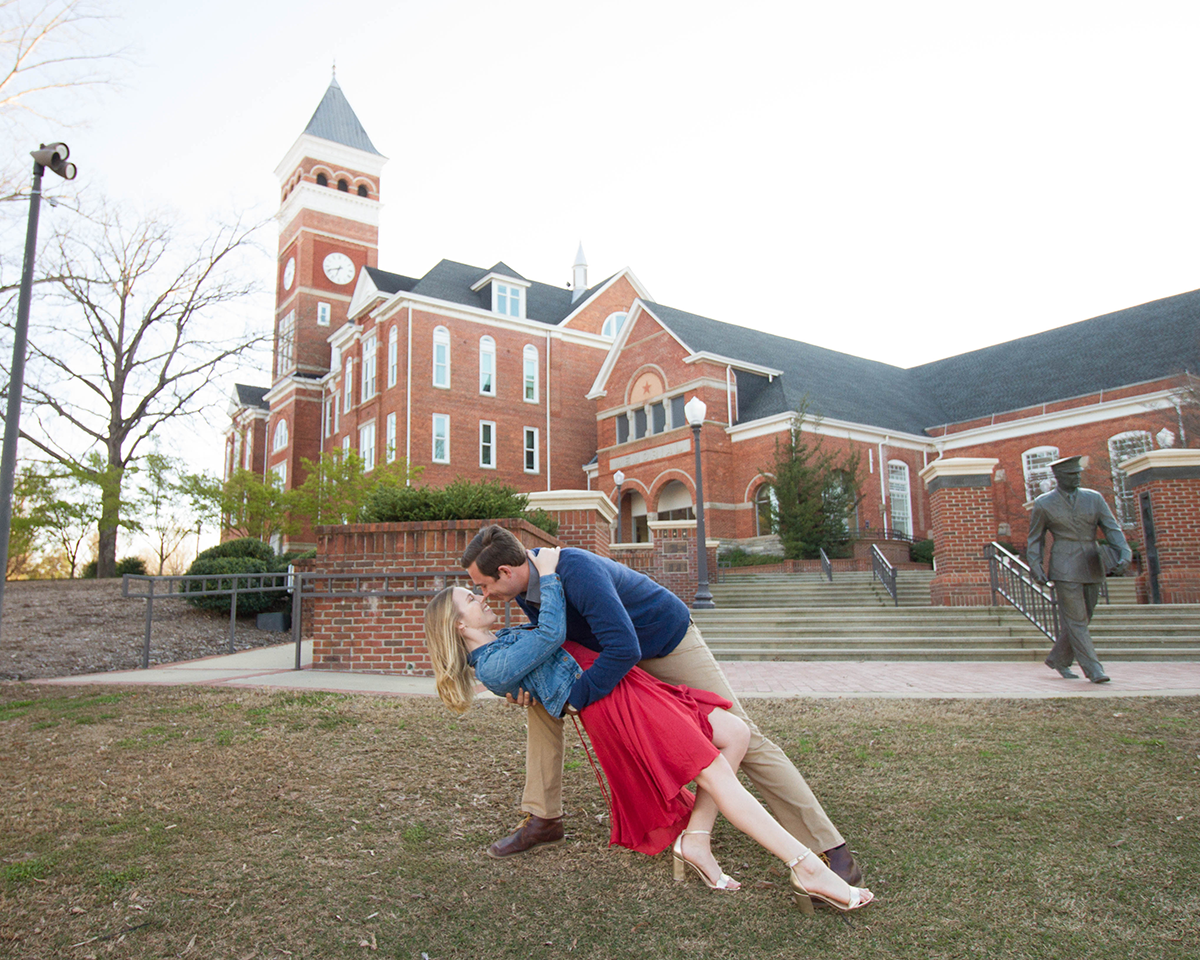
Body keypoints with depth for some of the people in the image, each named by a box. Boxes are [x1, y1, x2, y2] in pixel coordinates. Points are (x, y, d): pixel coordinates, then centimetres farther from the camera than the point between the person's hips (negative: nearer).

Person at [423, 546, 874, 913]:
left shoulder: (504, 641, 21)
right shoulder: (492, 666, -10)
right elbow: (550, 634, -18)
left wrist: (535, 562, 23)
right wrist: (547, 575, -9)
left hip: (629, 687, 10)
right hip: (609, 702, -10)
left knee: (735, 733, 0)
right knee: (716, 773, -15)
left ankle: (695, 839, 3)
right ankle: (807, 869, -12)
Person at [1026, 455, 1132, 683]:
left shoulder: (1094, 498, 7)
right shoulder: (1043, 504, 1)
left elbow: (1112, 528, 3)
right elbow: (1035, 538, 7)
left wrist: (1124, 553, -14)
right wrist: (1035, 567, -3)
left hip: (1092, 567, 4)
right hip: (1065, 568, -4)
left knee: (1081, 619, 10)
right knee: (1076, 620, -6)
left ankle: (1058, 659, 25)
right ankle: (1093, 669, -2)